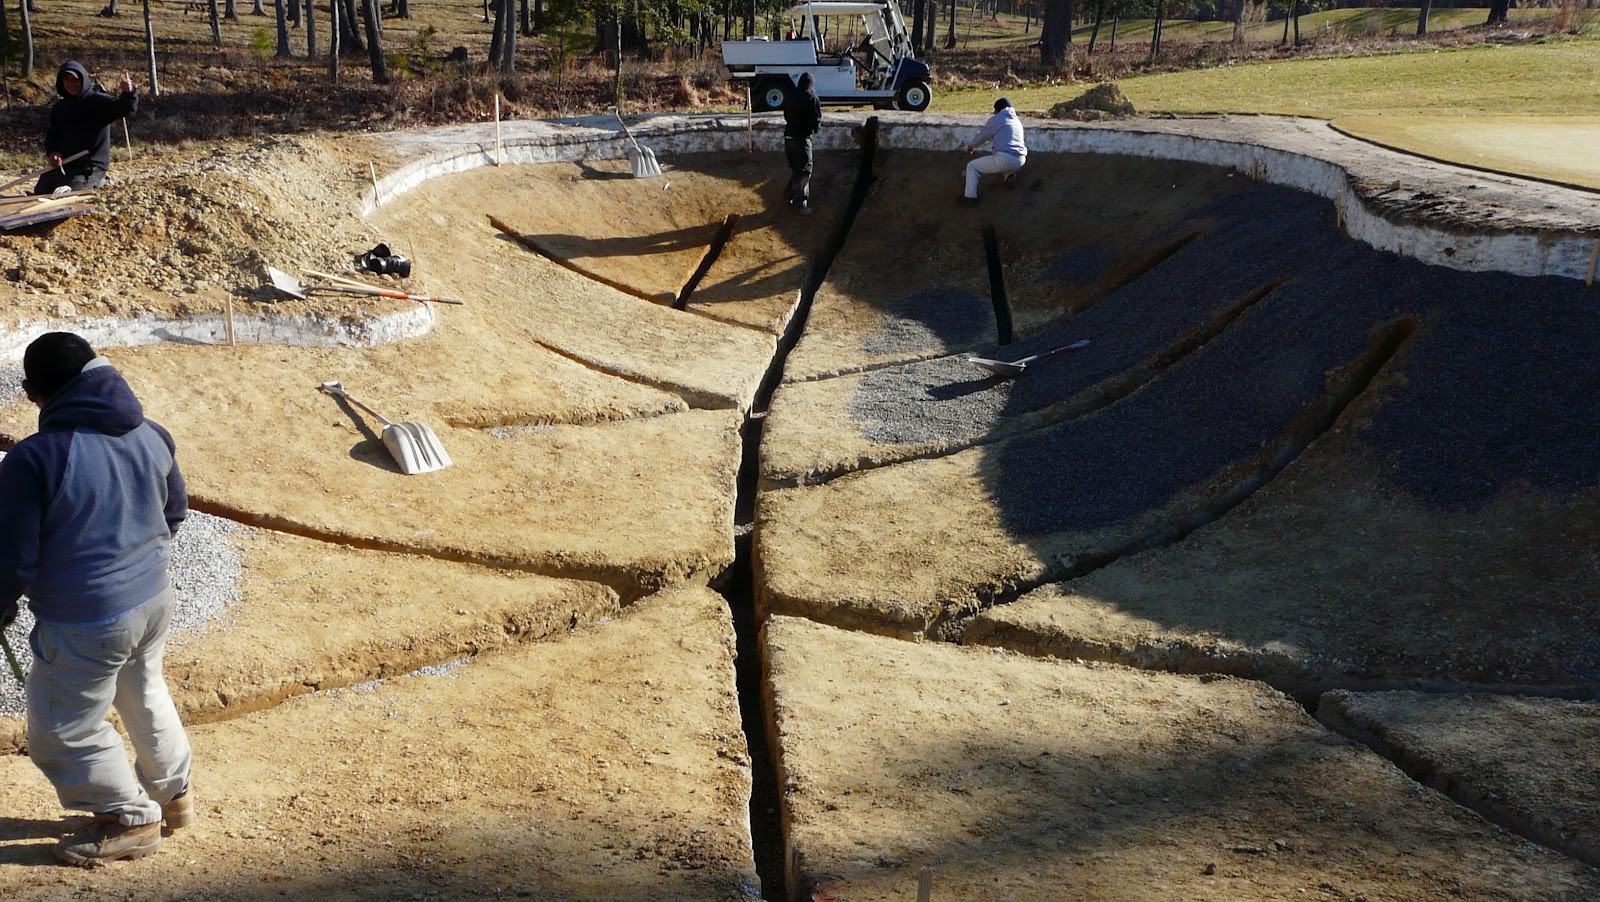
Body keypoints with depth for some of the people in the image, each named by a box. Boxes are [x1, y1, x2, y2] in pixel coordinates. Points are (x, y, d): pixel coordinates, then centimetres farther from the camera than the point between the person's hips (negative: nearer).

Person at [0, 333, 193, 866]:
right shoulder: (151, 436, -5)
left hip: (86, 625, -7)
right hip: (154, 599, 7)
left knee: (62, 733, 14)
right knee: (145, 694, 30)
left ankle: (132, 821, 28)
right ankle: (174, 793, 45)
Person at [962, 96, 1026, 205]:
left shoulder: (996, 120, -1)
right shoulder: (1017, 121, 21)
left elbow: (982, 136, 9)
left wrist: (971, 147, 27)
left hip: (1004, 160, -7)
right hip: (1020, 162, 7)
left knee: (972, 167, 7)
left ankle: (970, 195, -4)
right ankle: (1009, 174, 16)